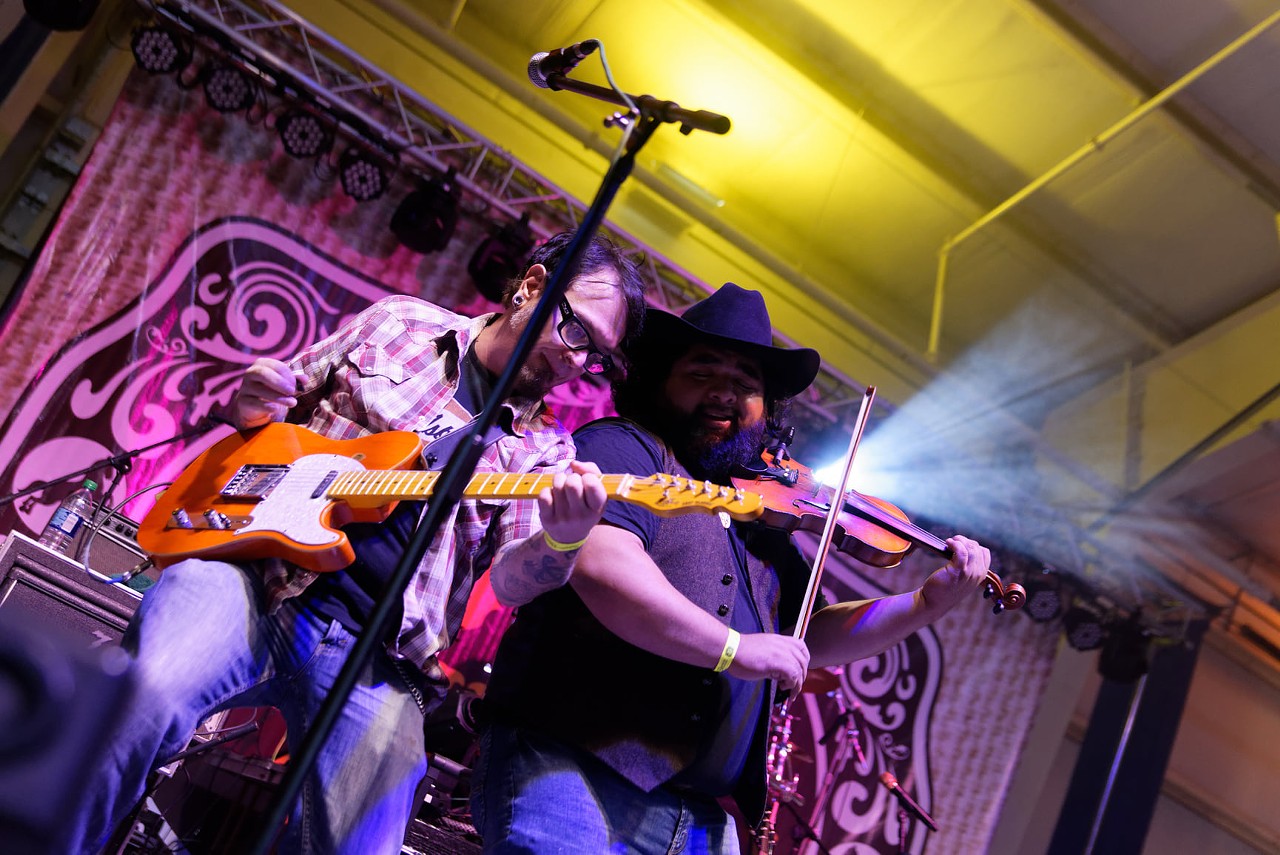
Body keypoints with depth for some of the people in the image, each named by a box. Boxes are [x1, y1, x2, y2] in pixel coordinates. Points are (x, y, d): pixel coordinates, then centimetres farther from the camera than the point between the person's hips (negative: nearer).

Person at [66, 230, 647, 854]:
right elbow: (281, 401, 23)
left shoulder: (544, 452, 12)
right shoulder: (397, 324, 13)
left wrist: (561, 541, -26)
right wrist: (254, 404, -2)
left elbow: (511, 580, -3)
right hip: (259, 578, -1)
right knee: (143, 702, -30)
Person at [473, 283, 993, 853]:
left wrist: (929, 603, 13)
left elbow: (812, 636, 26)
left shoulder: (762, 519, 21)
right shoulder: (622, 447, -2)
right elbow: (602, 565, -20)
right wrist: (734, 647, -19)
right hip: (568, 769, -7)